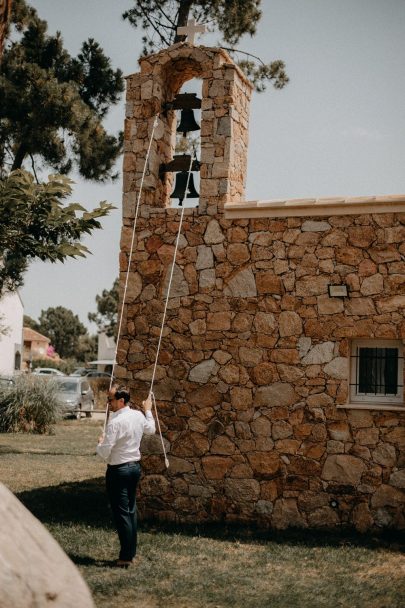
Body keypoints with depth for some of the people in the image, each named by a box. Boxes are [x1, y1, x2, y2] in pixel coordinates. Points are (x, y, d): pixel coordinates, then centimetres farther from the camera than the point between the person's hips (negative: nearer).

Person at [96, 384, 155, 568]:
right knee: (131, 510, 15)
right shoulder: (139, 416, 2)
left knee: (121, 513, -2)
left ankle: (125, 557, 2)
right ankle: (131, 553, 21)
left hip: (118, 470, -8)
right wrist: (148, 410, 40)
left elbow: (105, 452, -21)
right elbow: (151, 429, 25)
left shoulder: (115, 423, -21)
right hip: (135, 467, 8)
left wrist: (100, 443, 1)